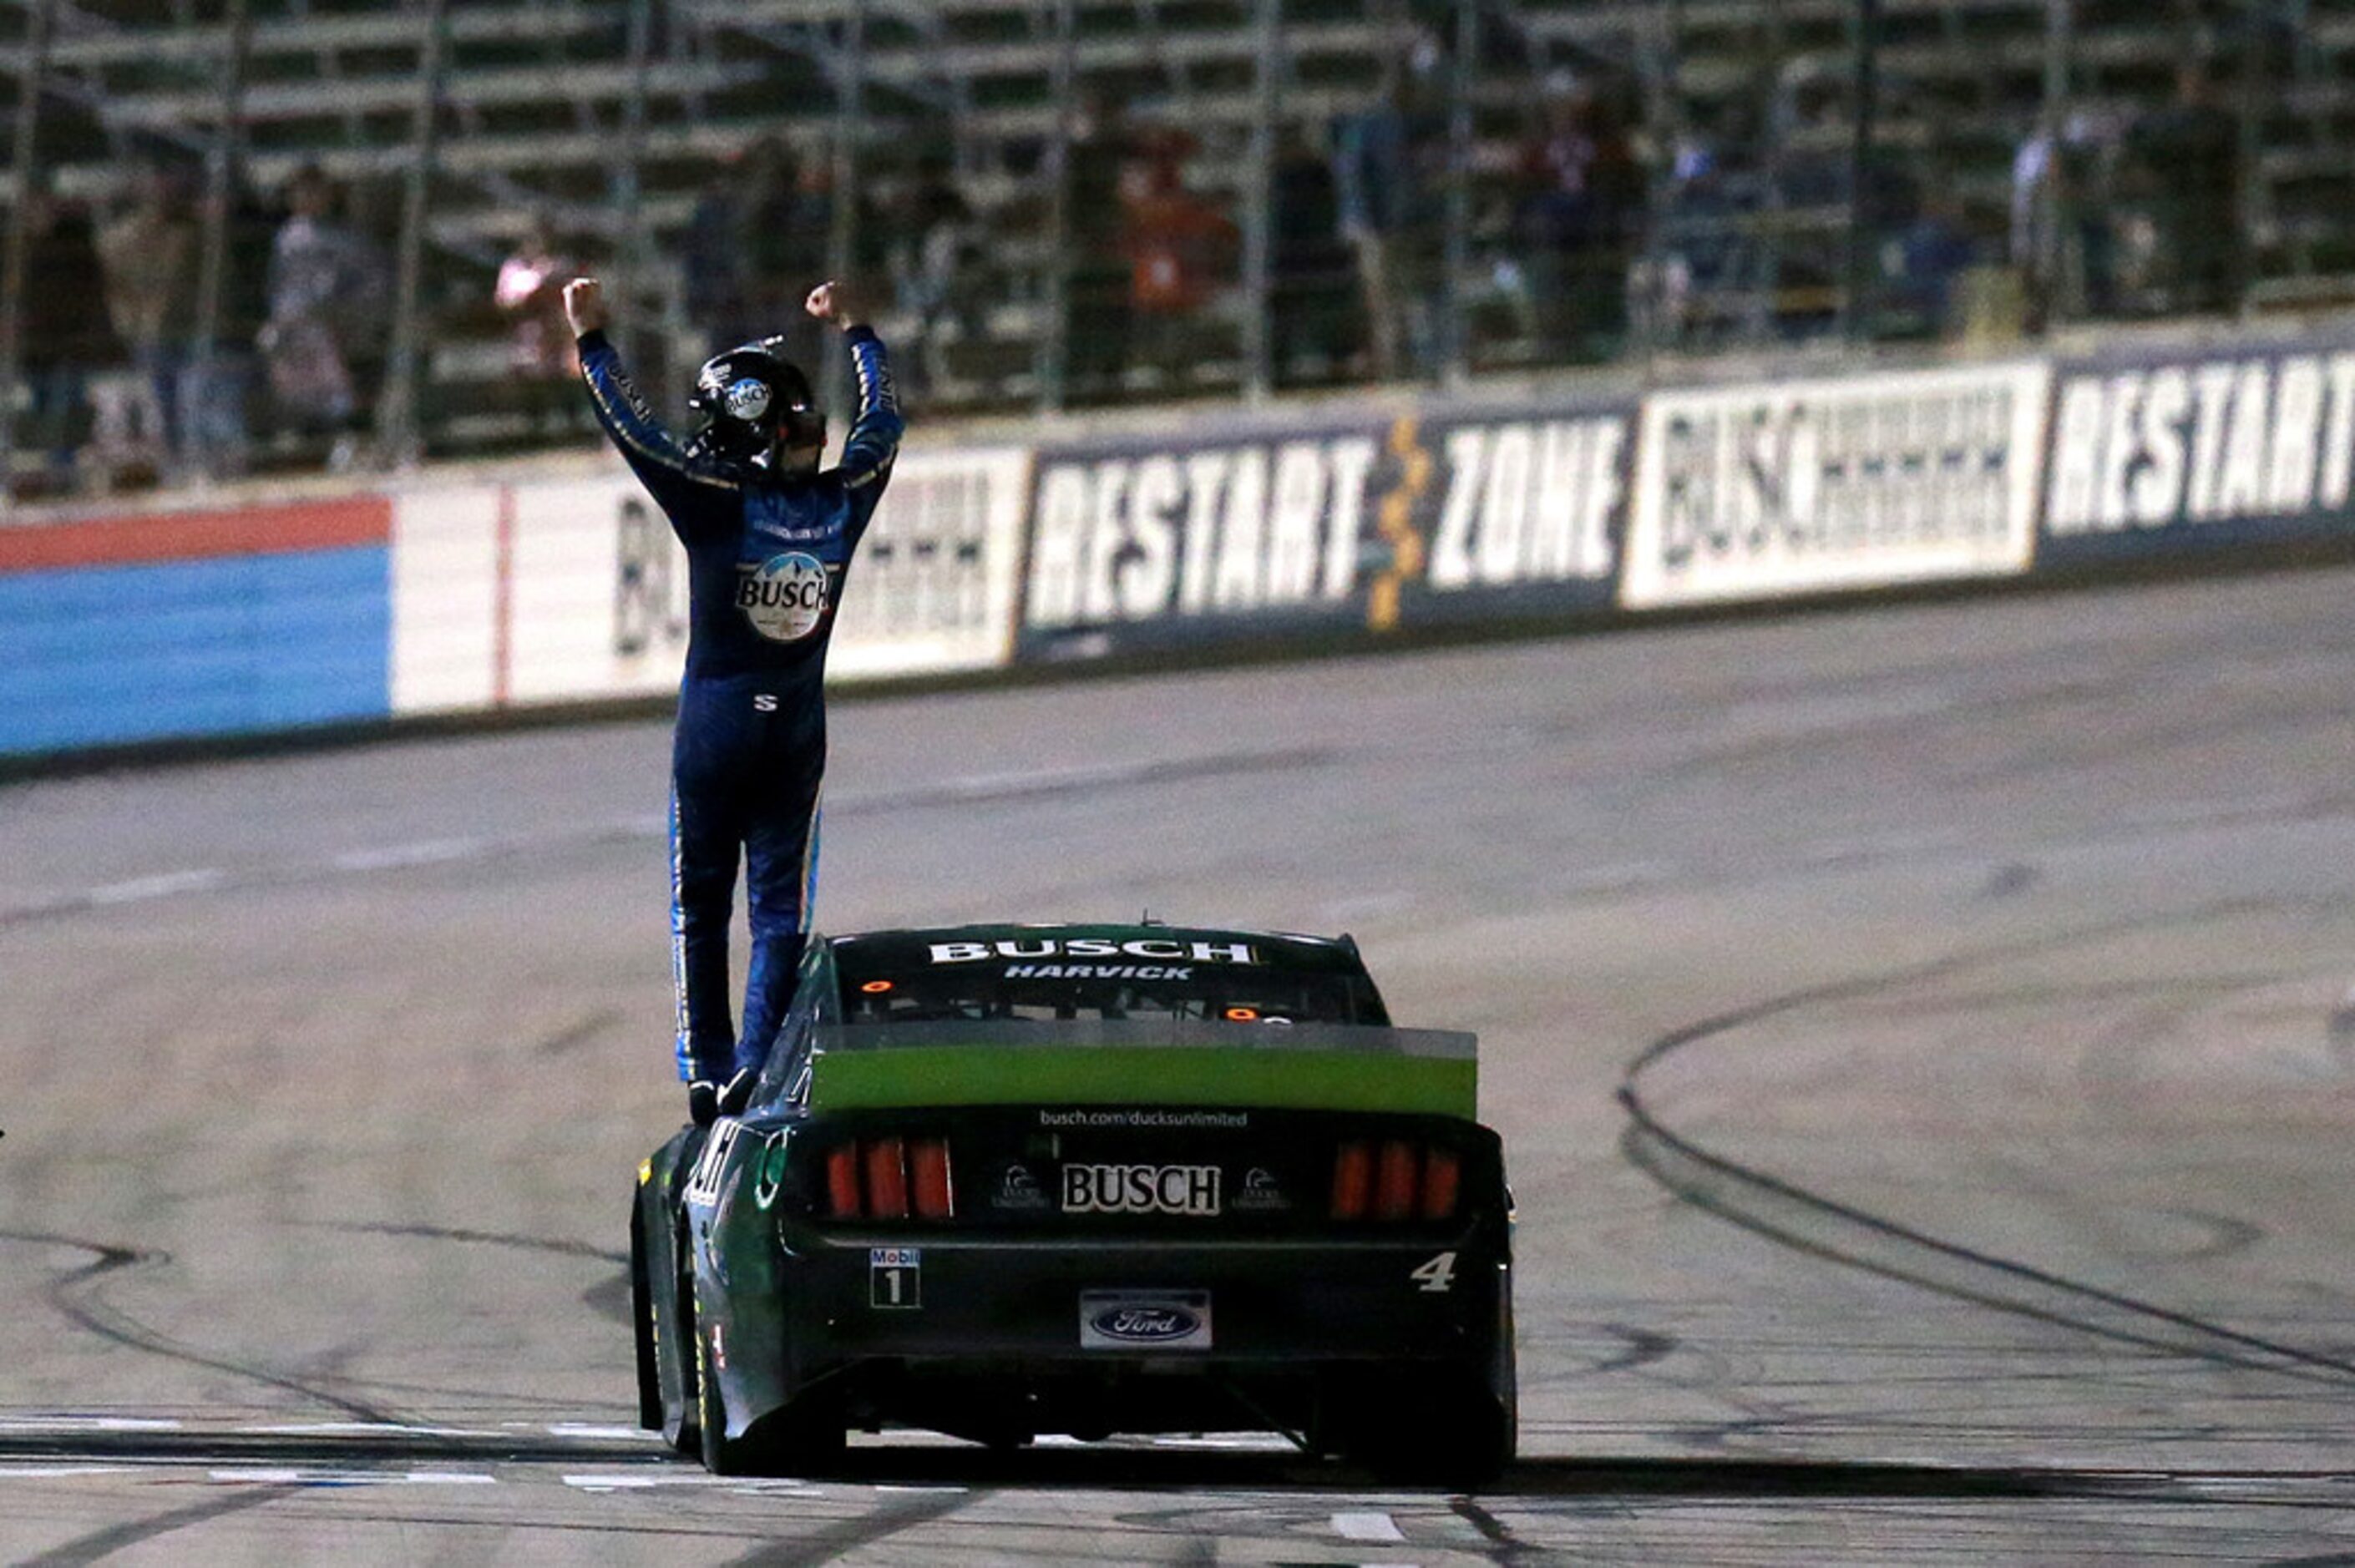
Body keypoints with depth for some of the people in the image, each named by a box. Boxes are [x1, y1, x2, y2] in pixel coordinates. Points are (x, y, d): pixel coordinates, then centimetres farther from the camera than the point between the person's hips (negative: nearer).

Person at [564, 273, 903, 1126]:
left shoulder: (723, 500, -16)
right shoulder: (841, 502, -4)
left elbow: (637, 431, -12)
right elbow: (882, 422, 14)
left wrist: (592, 338, -4)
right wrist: (853, 330, 28)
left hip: (715, 719, -3)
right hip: (799, 726, 3)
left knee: (701, 903, 8)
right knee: (780, 907, 6)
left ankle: (707, 1071, 4)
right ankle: (757, 1069, -5)